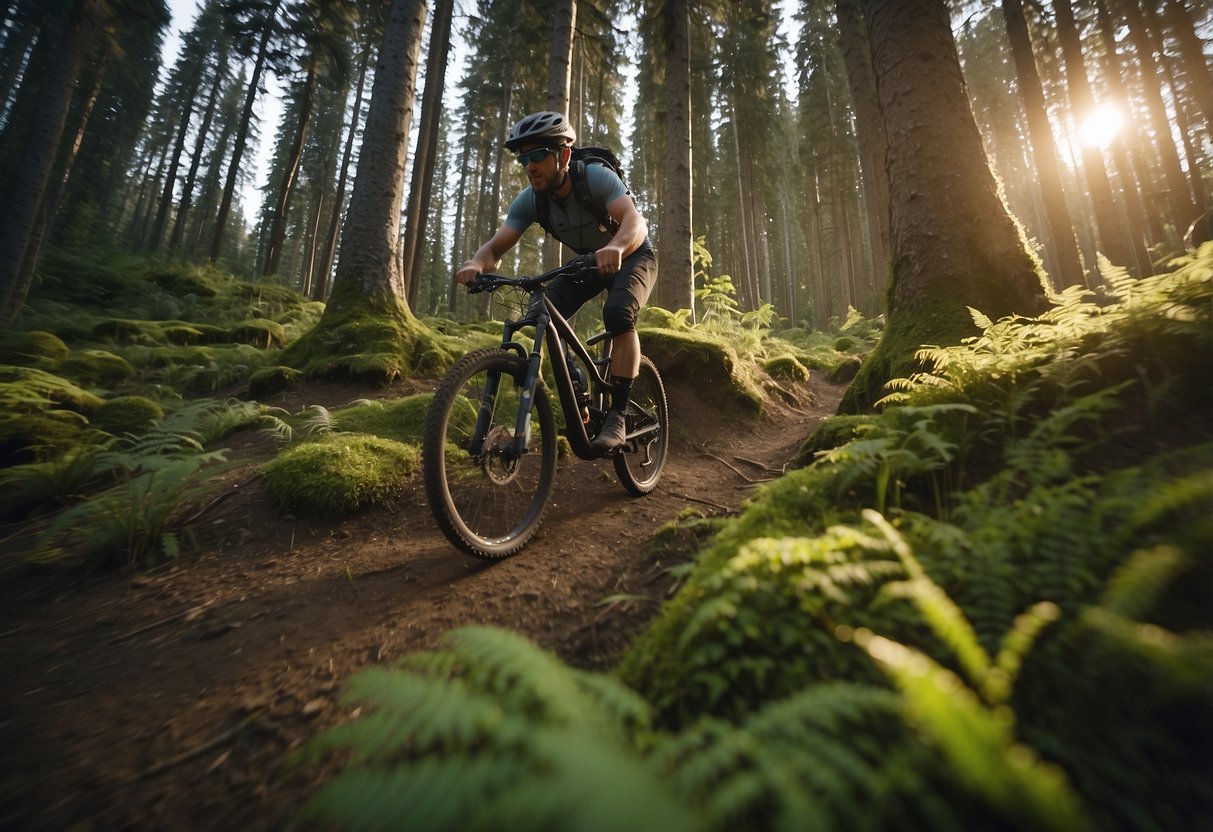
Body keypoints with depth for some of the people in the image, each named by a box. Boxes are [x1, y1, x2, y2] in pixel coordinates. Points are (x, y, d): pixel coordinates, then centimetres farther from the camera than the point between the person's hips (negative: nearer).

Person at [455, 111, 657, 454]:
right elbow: (495, 247, -20)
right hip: (588, 261, 5)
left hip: (632, 256, -4)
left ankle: (617, 415, -24)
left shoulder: (596, 176, -28)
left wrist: (616, 247, -65)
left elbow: (635, 221, -42)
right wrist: (476, 264, -43)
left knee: (618, 313, -35)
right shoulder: (529, 200, -15)